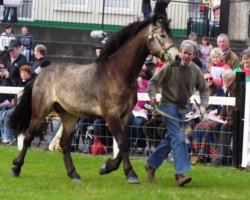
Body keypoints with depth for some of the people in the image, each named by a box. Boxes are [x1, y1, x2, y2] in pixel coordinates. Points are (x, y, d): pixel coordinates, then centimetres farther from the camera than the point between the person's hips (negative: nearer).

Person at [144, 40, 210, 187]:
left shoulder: (196, 71, 3)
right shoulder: (171, 67, -10)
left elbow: (204, 89, 13)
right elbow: (153, 82, -3)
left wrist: (203, 105, 0)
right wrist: (153, 96, -19)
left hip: (183, 108, 6)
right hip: (169, 105, -6)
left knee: (170, 140, 15)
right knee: (178, 138, -18)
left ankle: (151, 165, 32)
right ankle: (180, 173, -24)